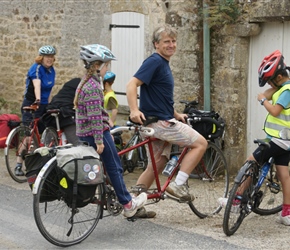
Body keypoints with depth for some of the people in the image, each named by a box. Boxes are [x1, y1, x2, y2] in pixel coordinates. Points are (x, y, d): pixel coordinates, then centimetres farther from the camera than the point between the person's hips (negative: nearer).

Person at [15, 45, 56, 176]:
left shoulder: (51, 70, 8)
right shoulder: (36, 68, -14)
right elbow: (37, 84, -33)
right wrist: (38, 99, -48)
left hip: (44, 106, 7)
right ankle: (19, 165, -7)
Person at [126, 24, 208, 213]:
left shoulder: (164, 64, 18)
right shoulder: (154, 61, -12)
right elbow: (132, 85, -22)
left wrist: (177, 115, 24)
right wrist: (134, 110, -34)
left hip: (161, 122, 10)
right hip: (159, 122, -10)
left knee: (157, 165, 13)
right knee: (200, 143, -8)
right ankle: (178, 184, -7)